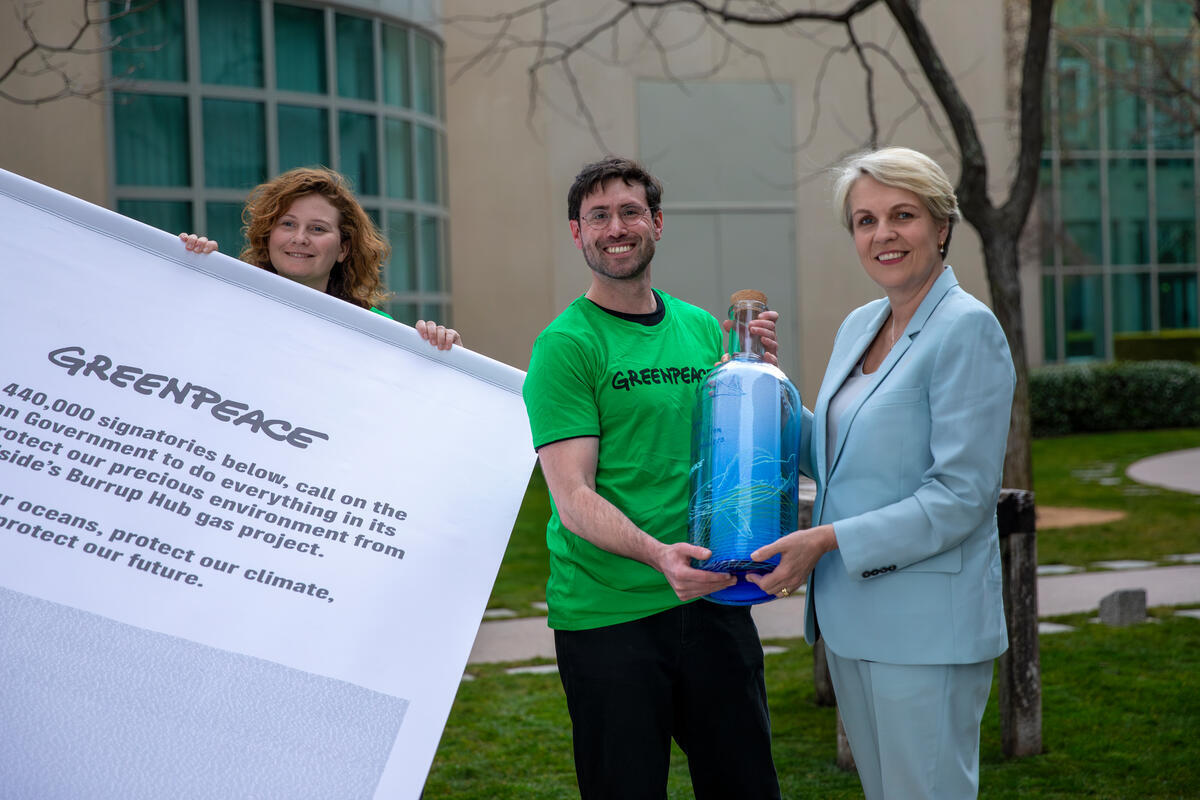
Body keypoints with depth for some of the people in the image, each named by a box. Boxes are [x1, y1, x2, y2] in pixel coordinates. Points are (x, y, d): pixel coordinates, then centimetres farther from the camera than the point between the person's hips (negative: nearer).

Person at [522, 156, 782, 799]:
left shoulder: (702, 330, 9)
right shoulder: (566, 346, -8)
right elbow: (573, 500, -14)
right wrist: (658, 554, -31)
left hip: (713, 603, 5)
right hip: (607, 617, -5)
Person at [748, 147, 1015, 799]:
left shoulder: (967, 329, -13)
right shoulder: (859, 325, 12)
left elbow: (961, 495, -18)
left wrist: (828, 540, -17)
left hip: (928, 624, -8)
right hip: (852, 620, 8)